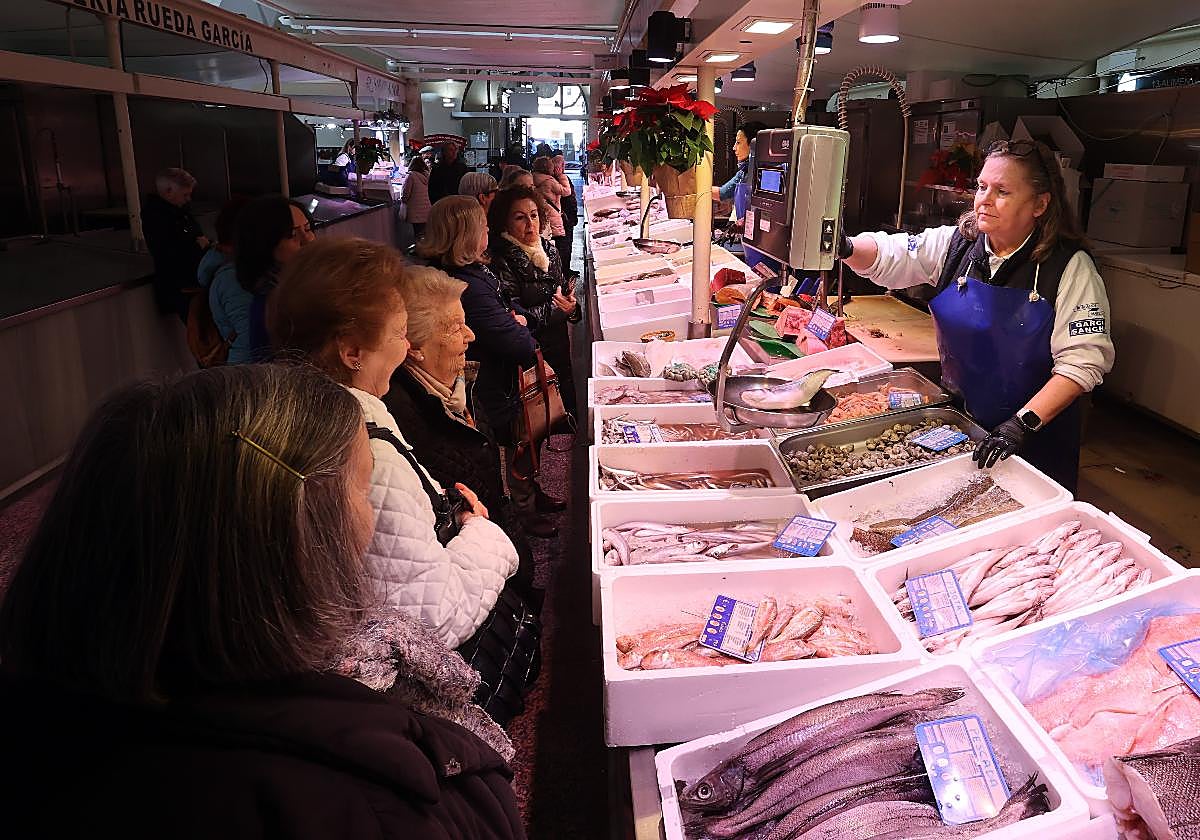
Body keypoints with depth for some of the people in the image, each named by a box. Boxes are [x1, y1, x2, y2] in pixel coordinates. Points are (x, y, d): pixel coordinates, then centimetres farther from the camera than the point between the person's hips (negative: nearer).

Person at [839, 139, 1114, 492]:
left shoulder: (1071, 268, -14)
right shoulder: (957, 244, -2)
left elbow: (1083, 360, -19)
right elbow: (890, 257, -12)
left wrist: (1023, 423, -28)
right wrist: (845, 247, -35)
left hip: (1036, 434, -3)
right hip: (957, 418, 4)